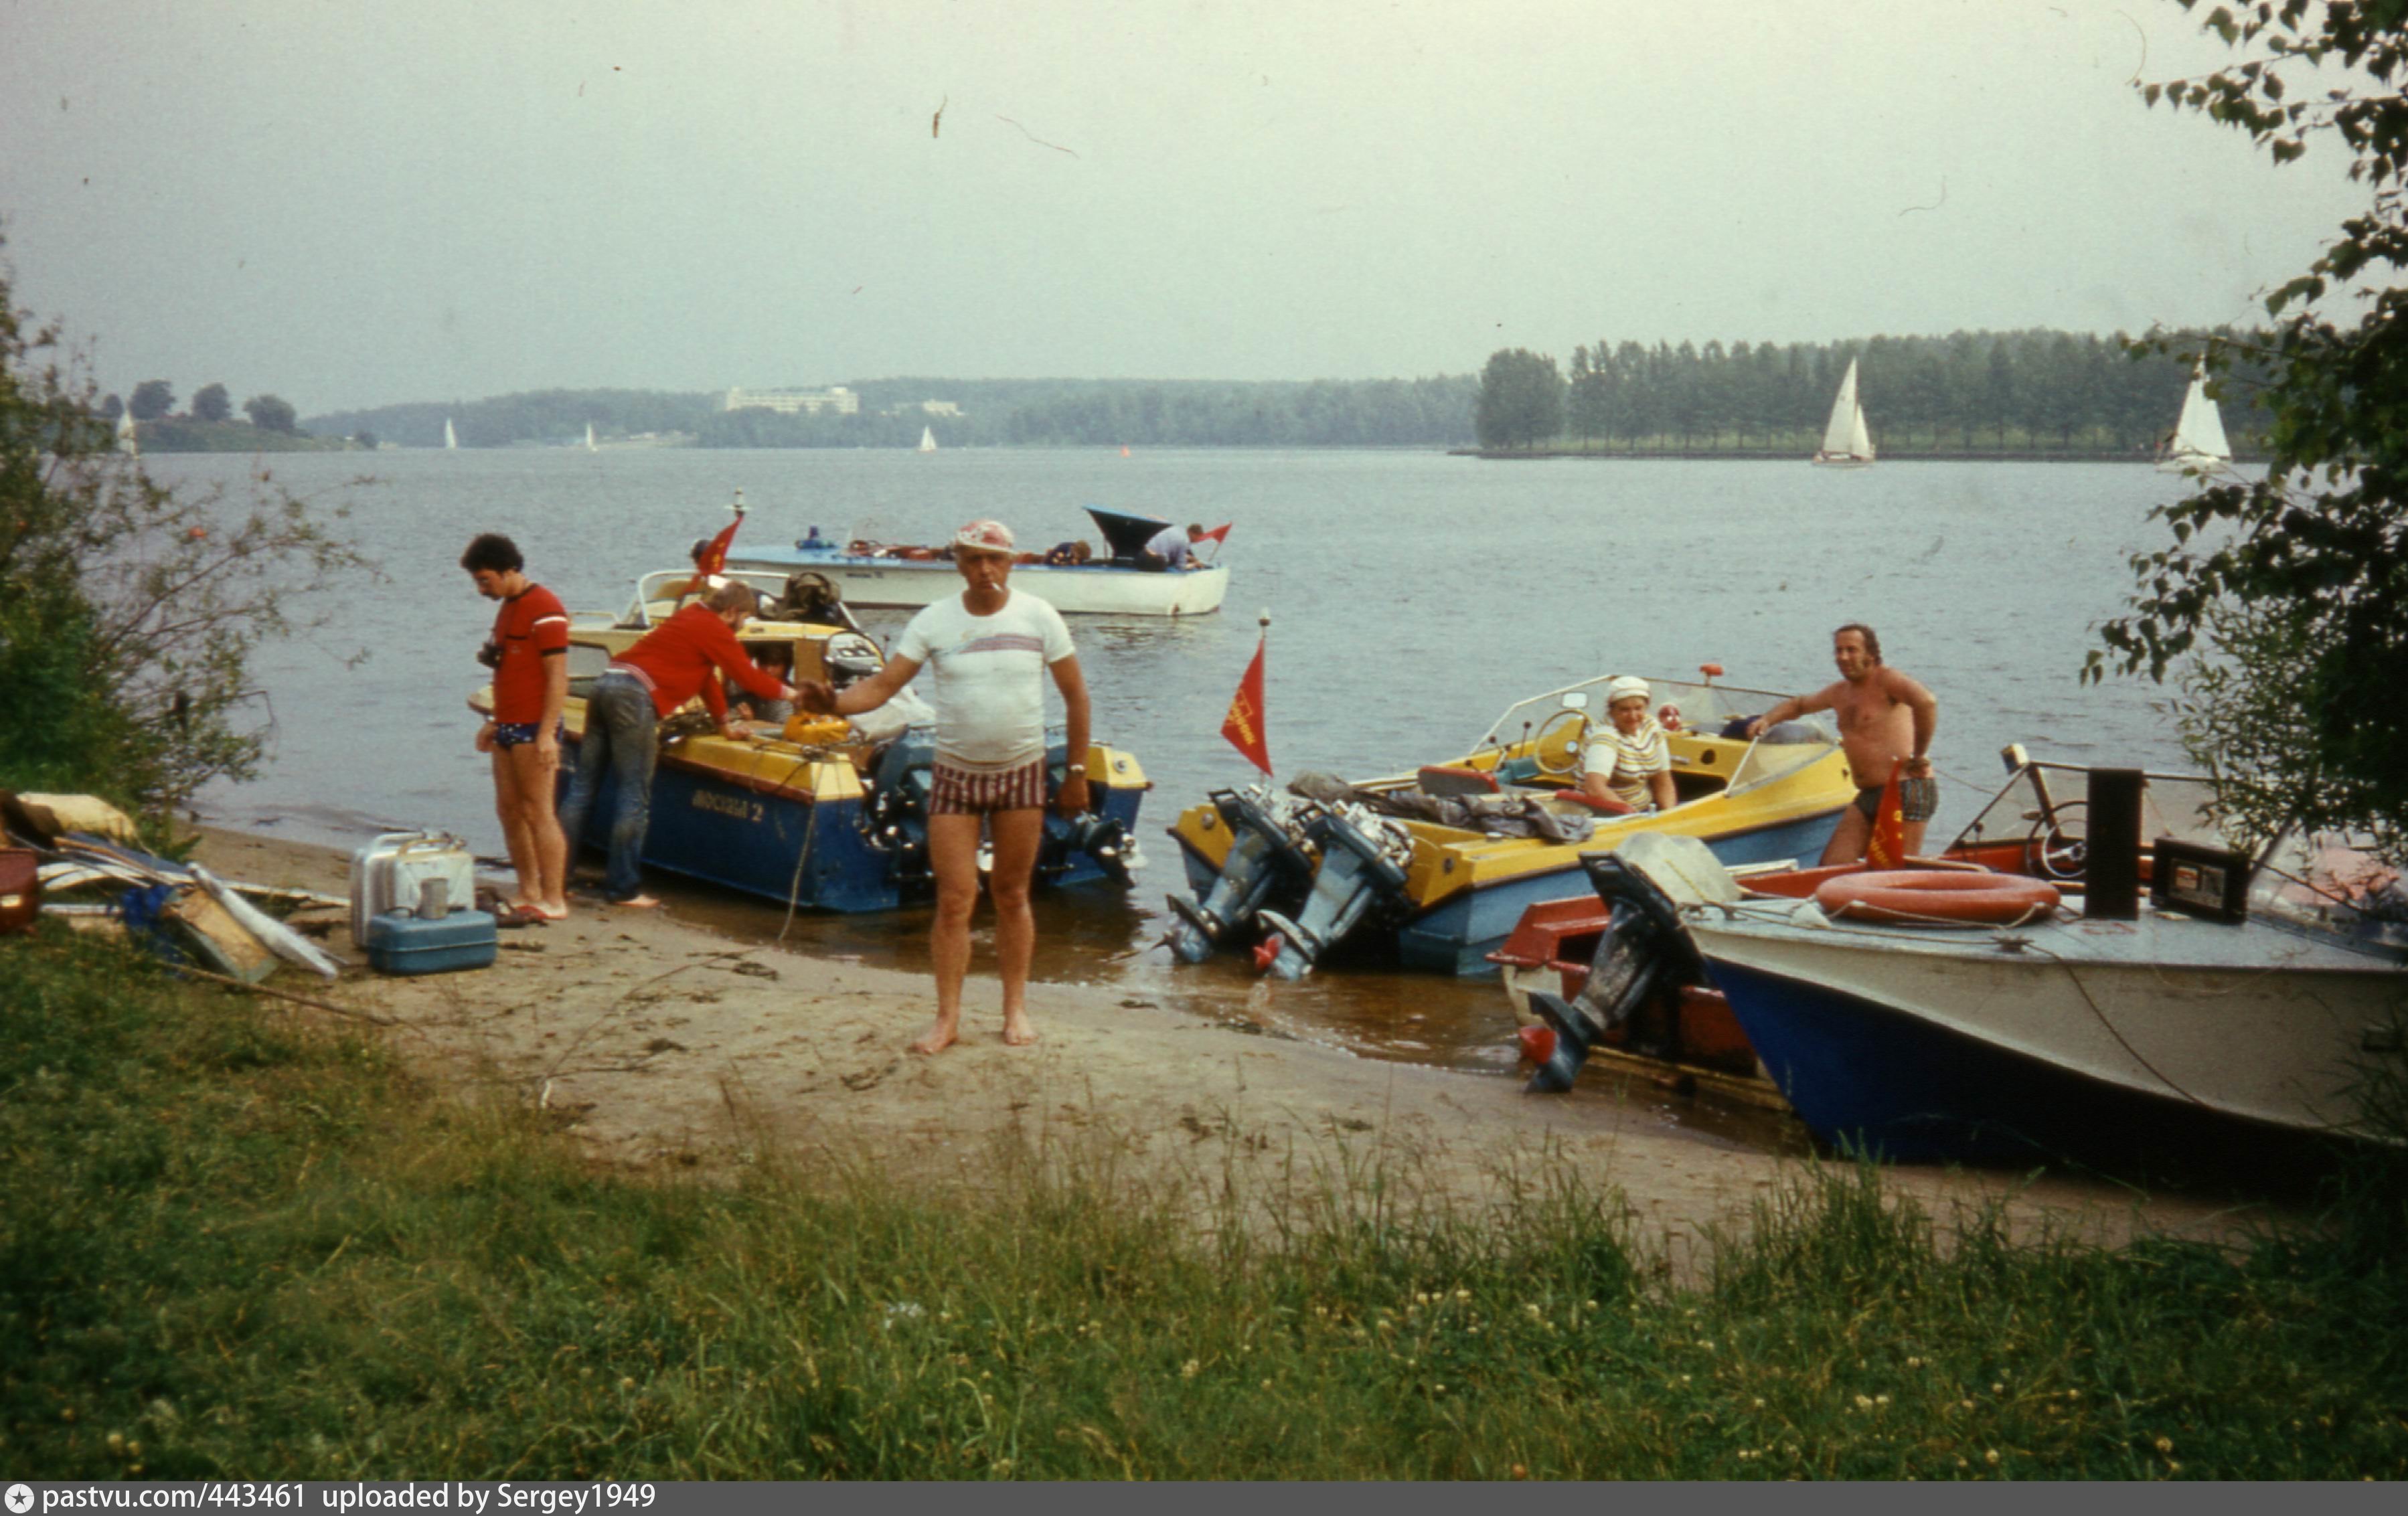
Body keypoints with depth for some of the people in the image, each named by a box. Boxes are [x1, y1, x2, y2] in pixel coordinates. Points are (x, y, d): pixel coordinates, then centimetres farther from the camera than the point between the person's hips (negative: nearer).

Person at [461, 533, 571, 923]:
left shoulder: (544, 610, -14)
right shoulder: (508, 607, 16)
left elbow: (558, 676, -18)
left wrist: (547, 734, -22)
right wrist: (494, 723, 21)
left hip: (534, 729, -10)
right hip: (508, 728, 10)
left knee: (537, 813, -7)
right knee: (509, 810, 10)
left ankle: (553, 901, -3)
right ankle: (528, 894, 17)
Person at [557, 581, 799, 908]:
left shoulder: (691, 617, 28)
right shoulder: (716, 631, 0)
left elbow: (708, 677, 36)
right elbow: (748, 677, 2)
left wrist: (723, 723, 43)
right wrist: (789, 693, 17)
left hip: (606, 684, 9)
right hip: (634, 697, -9)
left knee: (583, 787, 8)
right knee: (635, 796, -4)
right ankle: (623, 888, -2)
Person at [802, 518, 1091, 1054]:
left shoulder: (1039, 617, -3)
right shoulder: (934, 622, -5)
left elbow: (1075, 695, 4)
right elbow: (883, 685, -10)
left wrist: (1077, 773, 2)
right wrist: (834, 701, -31)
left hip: (1022, 772, 0)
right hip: (956, 774, 0)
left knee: (1012, 895, 9)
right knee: (955, 899, -4)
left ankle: (1016, 1008, 21)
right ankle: (947, 1017, 4)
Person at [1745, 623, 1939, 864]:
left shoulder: (1885, 679, -7)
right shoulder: (1840, 693, 18)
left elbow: (1926, 702, -27)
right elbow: (1799, 704, 37)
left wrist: (1920, 754, -21)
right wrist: (1766, 720, 19)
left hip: (1907, 790, -8)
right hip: (1868, 796, 8)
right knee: (1832, 866, 0)